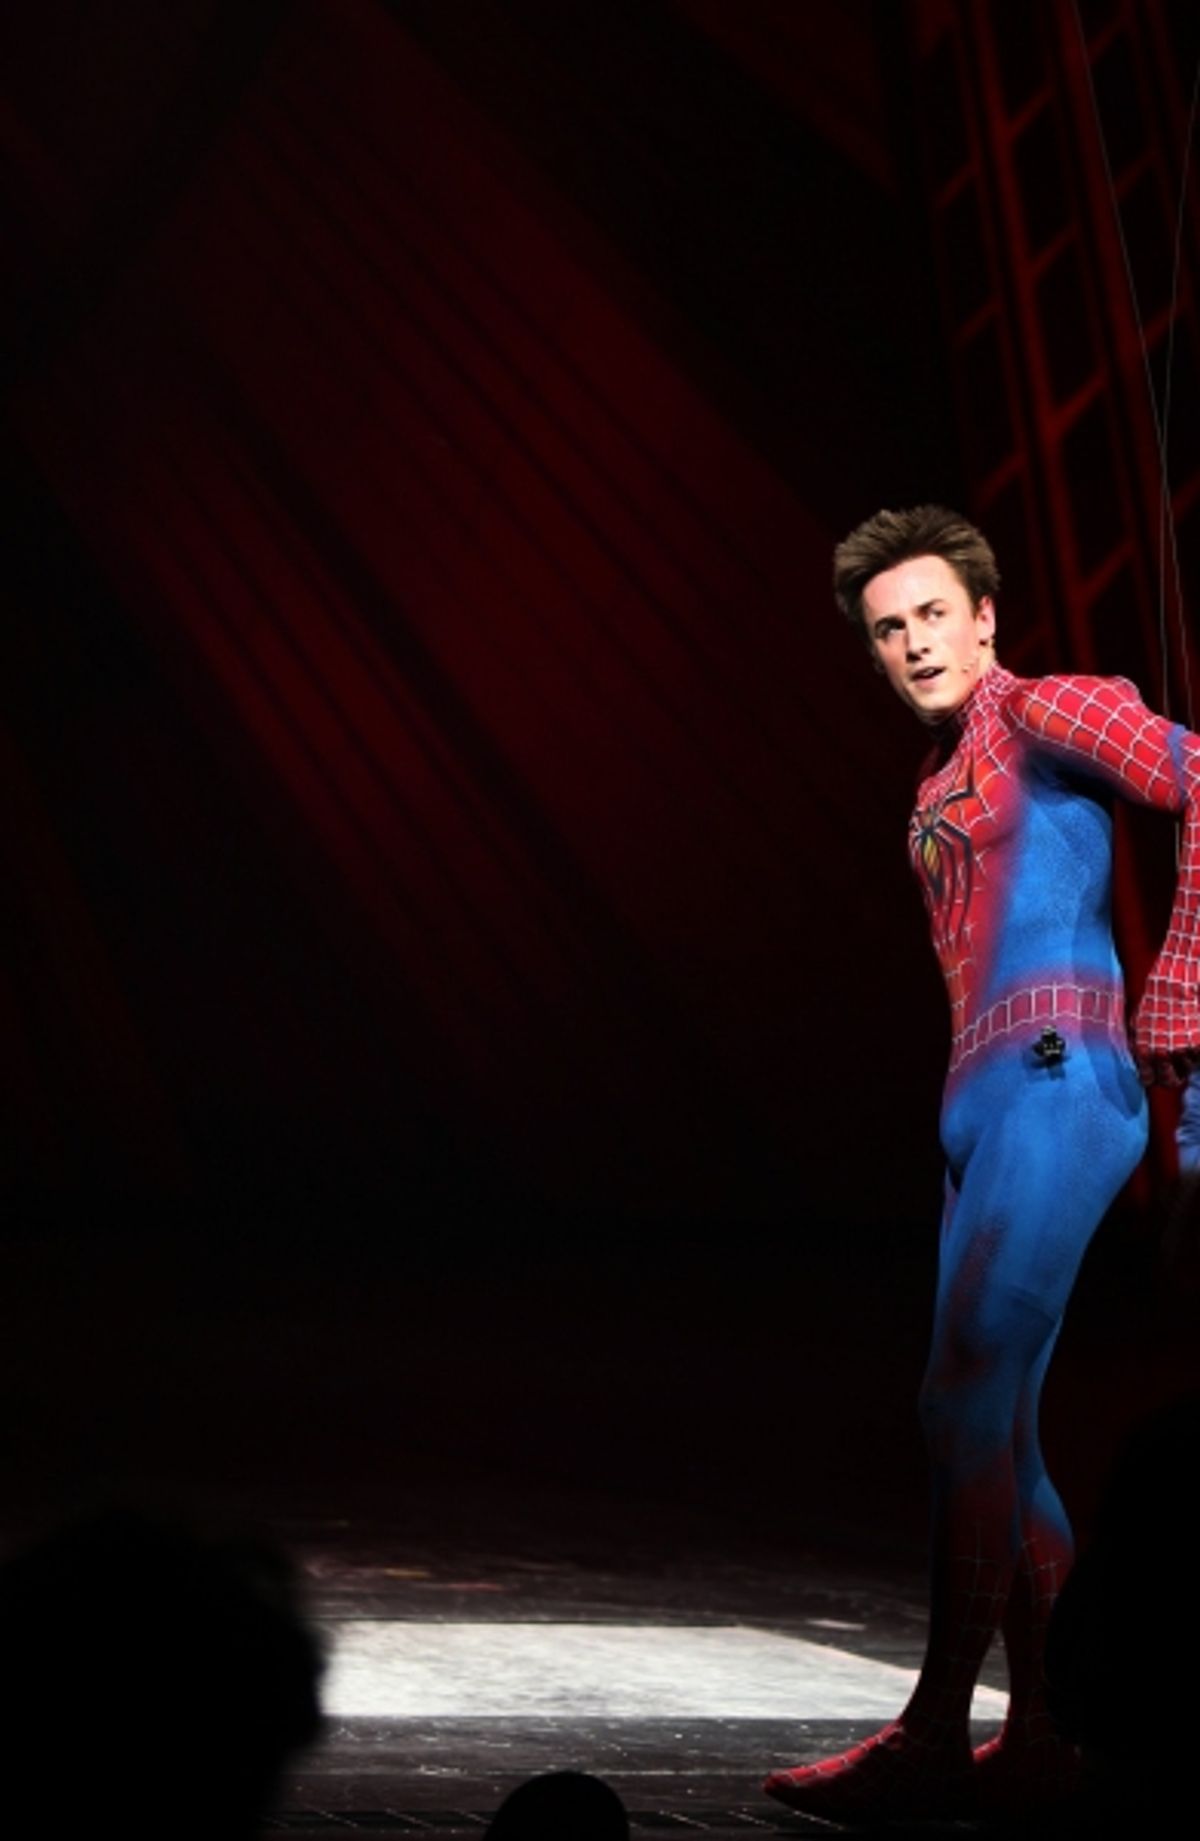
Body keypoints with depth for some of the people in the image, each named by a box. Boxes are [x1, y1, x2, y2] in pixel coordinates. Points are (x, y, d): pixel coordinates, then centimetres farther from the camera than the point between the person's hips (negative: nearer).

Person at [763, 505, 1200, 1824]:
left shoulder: (1045, 715, -2)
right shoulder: (939, 783, 22)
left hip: (1056, 1082, -9)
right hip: (984, 1107, 9)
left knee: (967, 1401, -15)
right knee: (992, 1423, 7)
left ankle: (935, 1734, -13)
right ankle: (1042, 1736, 11)